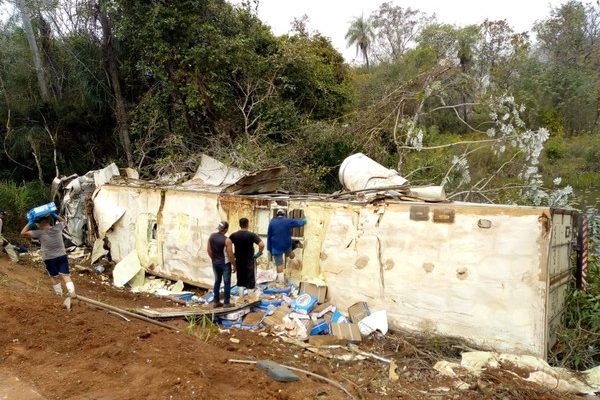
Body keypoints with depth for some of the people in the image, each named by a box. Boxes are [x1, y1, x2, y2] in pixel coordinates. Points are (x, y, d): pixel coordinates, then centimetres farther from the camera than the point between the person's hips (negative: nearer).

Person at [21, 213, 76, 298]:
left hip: (49, 259, -2)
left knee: (54, 277, 16)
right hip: (62, 256, 2)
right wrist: (55, 216, 6)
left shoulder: (40, 233, -16)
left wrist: (30, 223, -10)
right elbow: (63, 221, 18)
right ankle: (72, 293, -11)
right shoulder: (58, 228, -5)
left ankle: (59, 294, 27)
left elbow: (23, 233, -13)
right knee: (65, 275, 1)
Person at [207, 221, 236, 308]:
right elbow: (230, 255, -17)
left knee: (217, 281, 17)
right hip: (225, 263, -5)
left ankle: (216, 302, 23)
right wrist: (234, 265, -4)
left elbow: (208, 250, 5)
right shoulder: (227, 240, -21)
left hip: (215, 263, 5)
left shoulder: (212, 236, -4)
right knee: (227, 282, 8)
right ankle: (226, 303, 14)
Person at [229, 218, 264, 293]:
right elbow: (262, 245, -25)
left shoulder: (234, 235, -3)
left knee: (240, 281, 16)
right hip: (250, 261, -3)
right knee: (251, 282, 8)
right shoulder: (252, 235, -14)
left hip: (239, 261, 4)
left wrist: (232, 254, 5)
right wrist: (259, 253, -9)